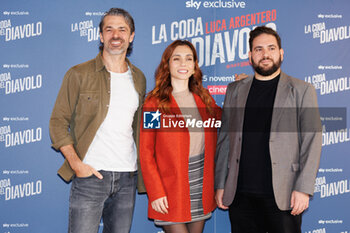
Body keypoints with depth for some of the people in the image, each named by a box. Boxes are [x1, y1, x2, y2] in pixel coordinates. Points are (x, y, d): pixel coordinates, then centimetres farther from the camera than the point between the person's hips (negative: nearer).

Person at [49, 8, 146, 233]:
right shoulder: (79, 74, -1)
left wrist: (141, 166, 11)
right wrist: (76, 163, -11)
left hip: (127, 177, 4)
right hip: (90, 174, -4)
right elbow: (58, 122, -1)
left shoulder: (139, 78, 12)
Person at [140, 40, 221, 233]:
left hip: (202, 190, 5)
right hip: (171, 192, -4)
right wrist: (155, 193, -12)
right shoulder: (154, 103, -4)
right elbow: (146, 153, -6)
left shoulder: (204, 98, 9)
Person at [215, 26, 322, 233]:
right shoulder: (235, 90, 12)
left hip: (282, 196, -2)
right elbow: (225, 139, 12)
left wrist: (303, 189, -9)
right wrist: (220, 185, 7)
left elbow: (312, 142, -1)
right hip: (240, 195, 3)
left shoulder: (302, 90, 3)